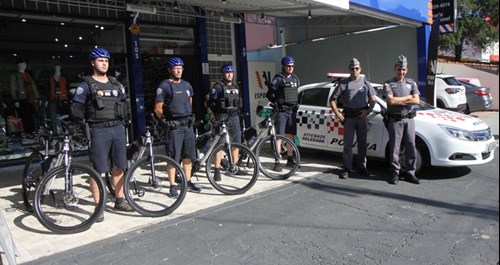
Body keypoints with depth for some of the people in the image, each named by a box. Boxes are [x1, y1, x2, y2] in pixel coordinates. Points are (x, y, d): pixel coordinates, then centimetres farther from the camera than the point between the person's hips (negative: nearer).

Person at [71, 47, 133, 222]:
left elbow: (124, 103, 22)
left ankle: (120, 201, 22)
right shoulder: (86, 85, -1)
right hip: (99, 131, -5)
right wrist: (86, 124, -4)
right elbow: (76, 109, -2)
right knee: (98, 170, -2)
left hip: (118, 129, 5)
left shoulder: (116, 83, 14)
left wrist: (122, 119, 12)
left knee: (118, 167, 10)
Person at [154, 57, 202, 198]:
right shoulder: (164, 85, -5)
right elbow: (158, 108, -5)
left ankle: (188, 183, 22)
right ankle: (173, 186, 7)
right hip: (174, 126, -6)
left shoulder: (187, 85, 13)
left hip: (188, 124, 6)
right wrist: (166, 120, -6)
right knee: (173, 157, -2)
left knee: (188, 156, 11)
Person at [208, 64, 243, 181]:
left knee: (236, 143, 9)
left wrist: (237, 110, 12)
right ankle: (217, 170, -5)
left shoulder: (235, 87, 18)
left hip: (234, 117, 7)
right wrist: (217, 112, -11)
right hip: (222, 117, -6)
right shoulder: (218, 86, -3)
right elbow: (211, 102, -7)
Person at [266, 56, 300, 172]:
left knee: (290, 136, 12)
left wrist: (296, 104, 16)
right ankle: (277, 162, -5)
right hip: (282, 111, -6)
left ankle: (290, 159, 22)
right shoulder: (279, 79, -8)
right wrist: (277, 103, -1)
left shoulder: (296, 79, 12)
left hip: (292, 111, 6)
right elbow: (269, 94, -10)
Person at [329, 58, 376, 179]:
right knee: (348, 144, -1)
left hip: (362, 117, 3)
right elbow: (332, 99, 0)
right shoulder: (344, 83, 0)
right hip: (348, 117, -3)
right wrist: (337, 113, -10)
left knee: (362, 143, 9)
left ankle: (361, 166, 20)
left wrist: (367, 111, -5)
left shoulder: (365, 83, 9)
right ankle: (346, 169, 3)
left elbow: (373, 99, 10)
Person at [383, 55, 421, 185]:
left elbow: (416, 100, -1)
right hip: (395, 119, -4)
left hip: (409, 118, 4)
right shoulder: (388, 84, -1)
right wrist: (407, 97, -6)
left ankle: (408, 172, 16)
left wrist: (399, 101, -9)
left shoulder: (411, 83, 11)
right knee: (394, 147, -1)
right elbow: (391, 101, -15)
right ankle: (395, 173, 7)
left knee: (410, 146, 5)